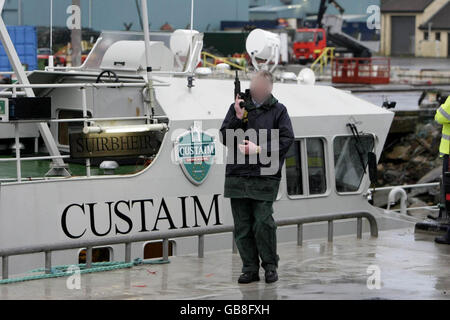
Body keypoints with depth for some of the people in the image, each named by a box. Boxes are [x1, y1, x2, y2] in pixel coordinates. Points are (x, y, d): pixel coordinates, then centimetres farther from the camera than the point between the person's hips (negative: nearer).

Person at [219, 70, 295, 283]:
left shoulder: (278, 111, 6)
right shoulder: (237, 107, 12)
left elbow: (287, 139, -2)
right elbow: (224, 138, 6)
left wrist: (259, 149, -10)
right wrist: (238, 118, -8)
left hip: (265, 176, -3)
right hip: (237, 176, 3)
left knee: (263, 222, -10)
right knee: (242, 226, 4)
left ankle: (270, 265, 6)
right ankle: (250, 268, 11)